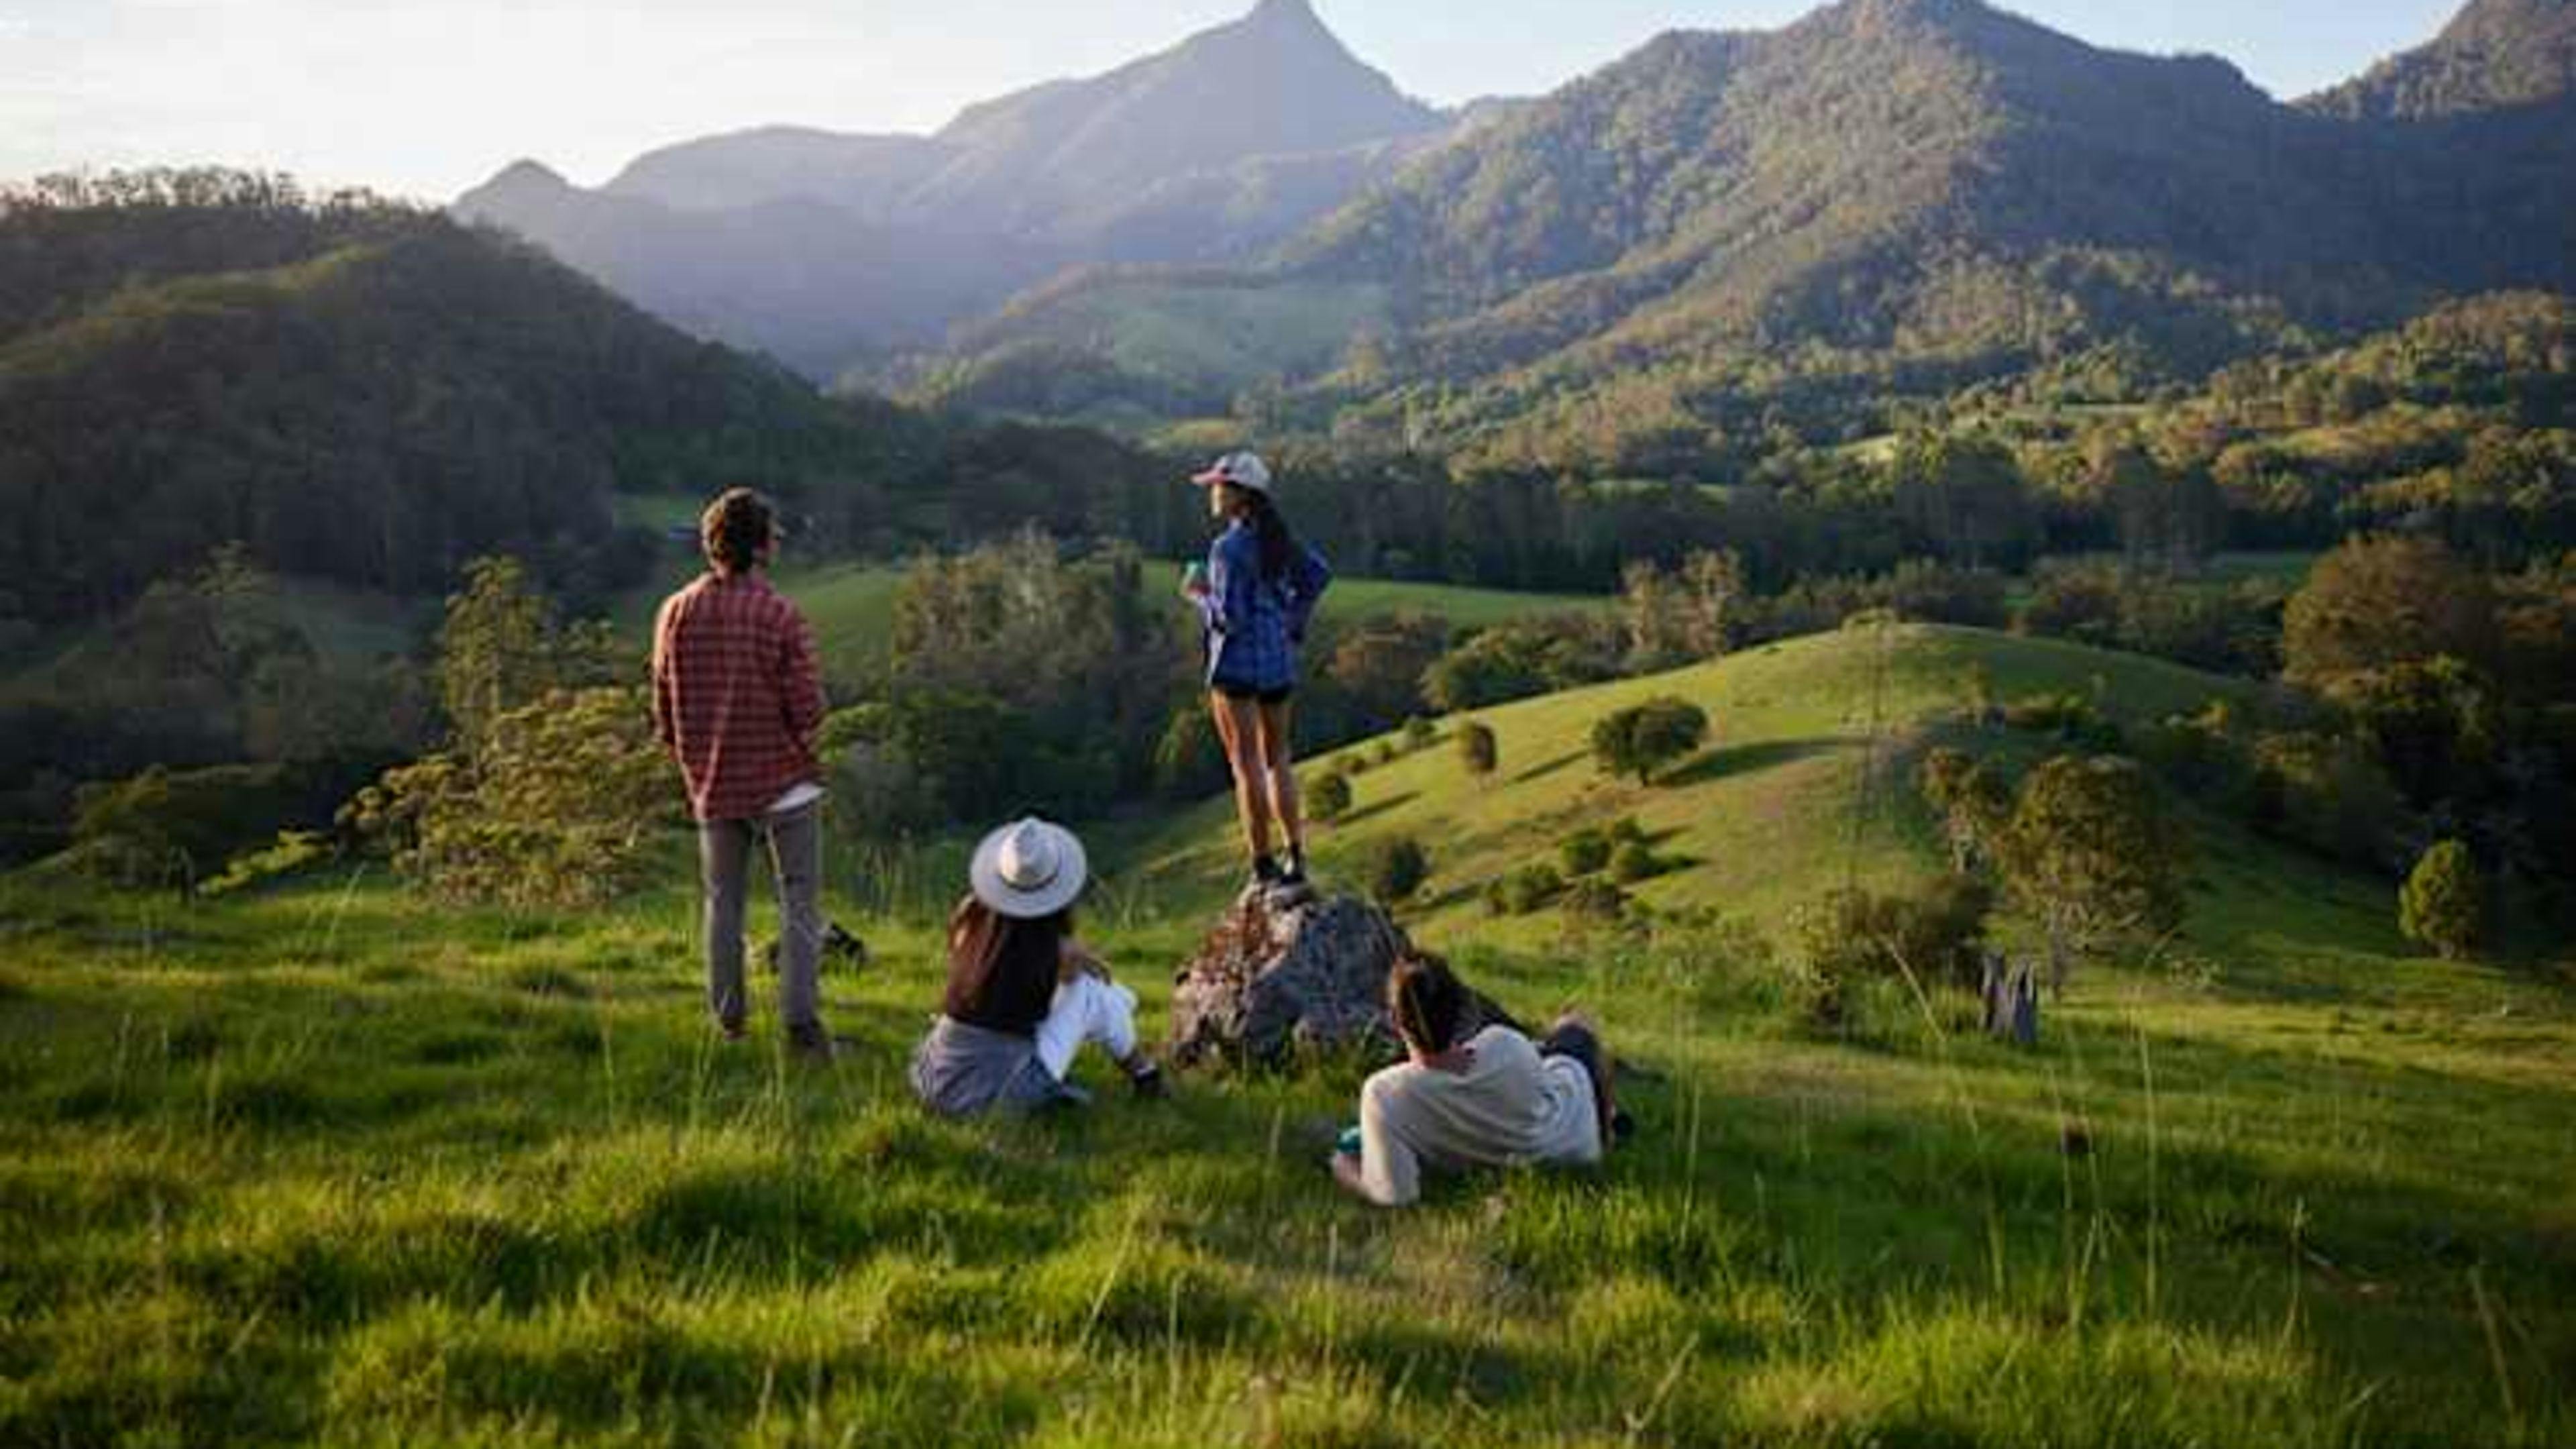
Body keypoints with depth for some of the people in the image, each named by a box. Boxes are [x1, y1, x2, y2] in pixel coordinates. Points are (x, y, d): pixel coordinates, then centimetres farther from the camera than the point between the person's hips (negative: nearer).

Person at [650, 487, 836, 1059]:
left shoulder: (677, 613, -3)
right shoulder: (782, 616, -14)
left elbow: (664, 710, 3)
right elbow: (808, 711, -15)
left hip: (713, 786, 4)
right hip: (784, 781, -4)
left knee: (723, 902, 16)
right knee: (800, 903, 3)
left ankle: (728, 1017, 21)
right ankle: (800, 1017, -4)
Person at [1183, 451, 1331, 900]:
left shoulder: (1228, 548, -18)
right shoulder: (1275, 536, 6)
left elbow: (1229, 619, -21)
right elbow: (1318, 574, 15)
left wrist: (1200, 594, -4)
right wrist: (1294, 624, 18)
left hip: (1237, 661, -8)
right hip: (1278, 660, 8)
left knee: (1247, 764, 0)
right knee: (1278, 758, 16)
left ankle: (1264, 869, 3)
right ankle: (1296, 860, 18)